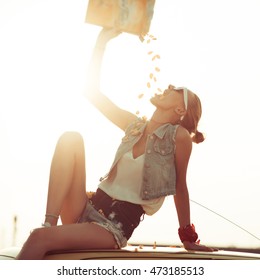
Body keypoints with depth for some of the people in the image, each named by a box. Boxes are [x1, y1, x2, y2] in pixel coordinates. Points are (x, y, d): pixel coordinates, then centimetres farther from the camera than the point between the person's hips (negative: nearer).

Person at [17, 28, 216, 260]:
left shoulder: (179, 136, -6)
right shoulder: (135, 125, 10)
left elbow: (180, 188, 2)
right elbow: (93, 92, 9)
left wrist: (188, 239, 9)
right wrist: (103, 39, 7)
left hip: (116, 227, -6)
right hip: (90, 208, 6)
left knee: (40, 238, -32)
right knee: (71, 138, -15)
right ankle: (49, 223, -23)